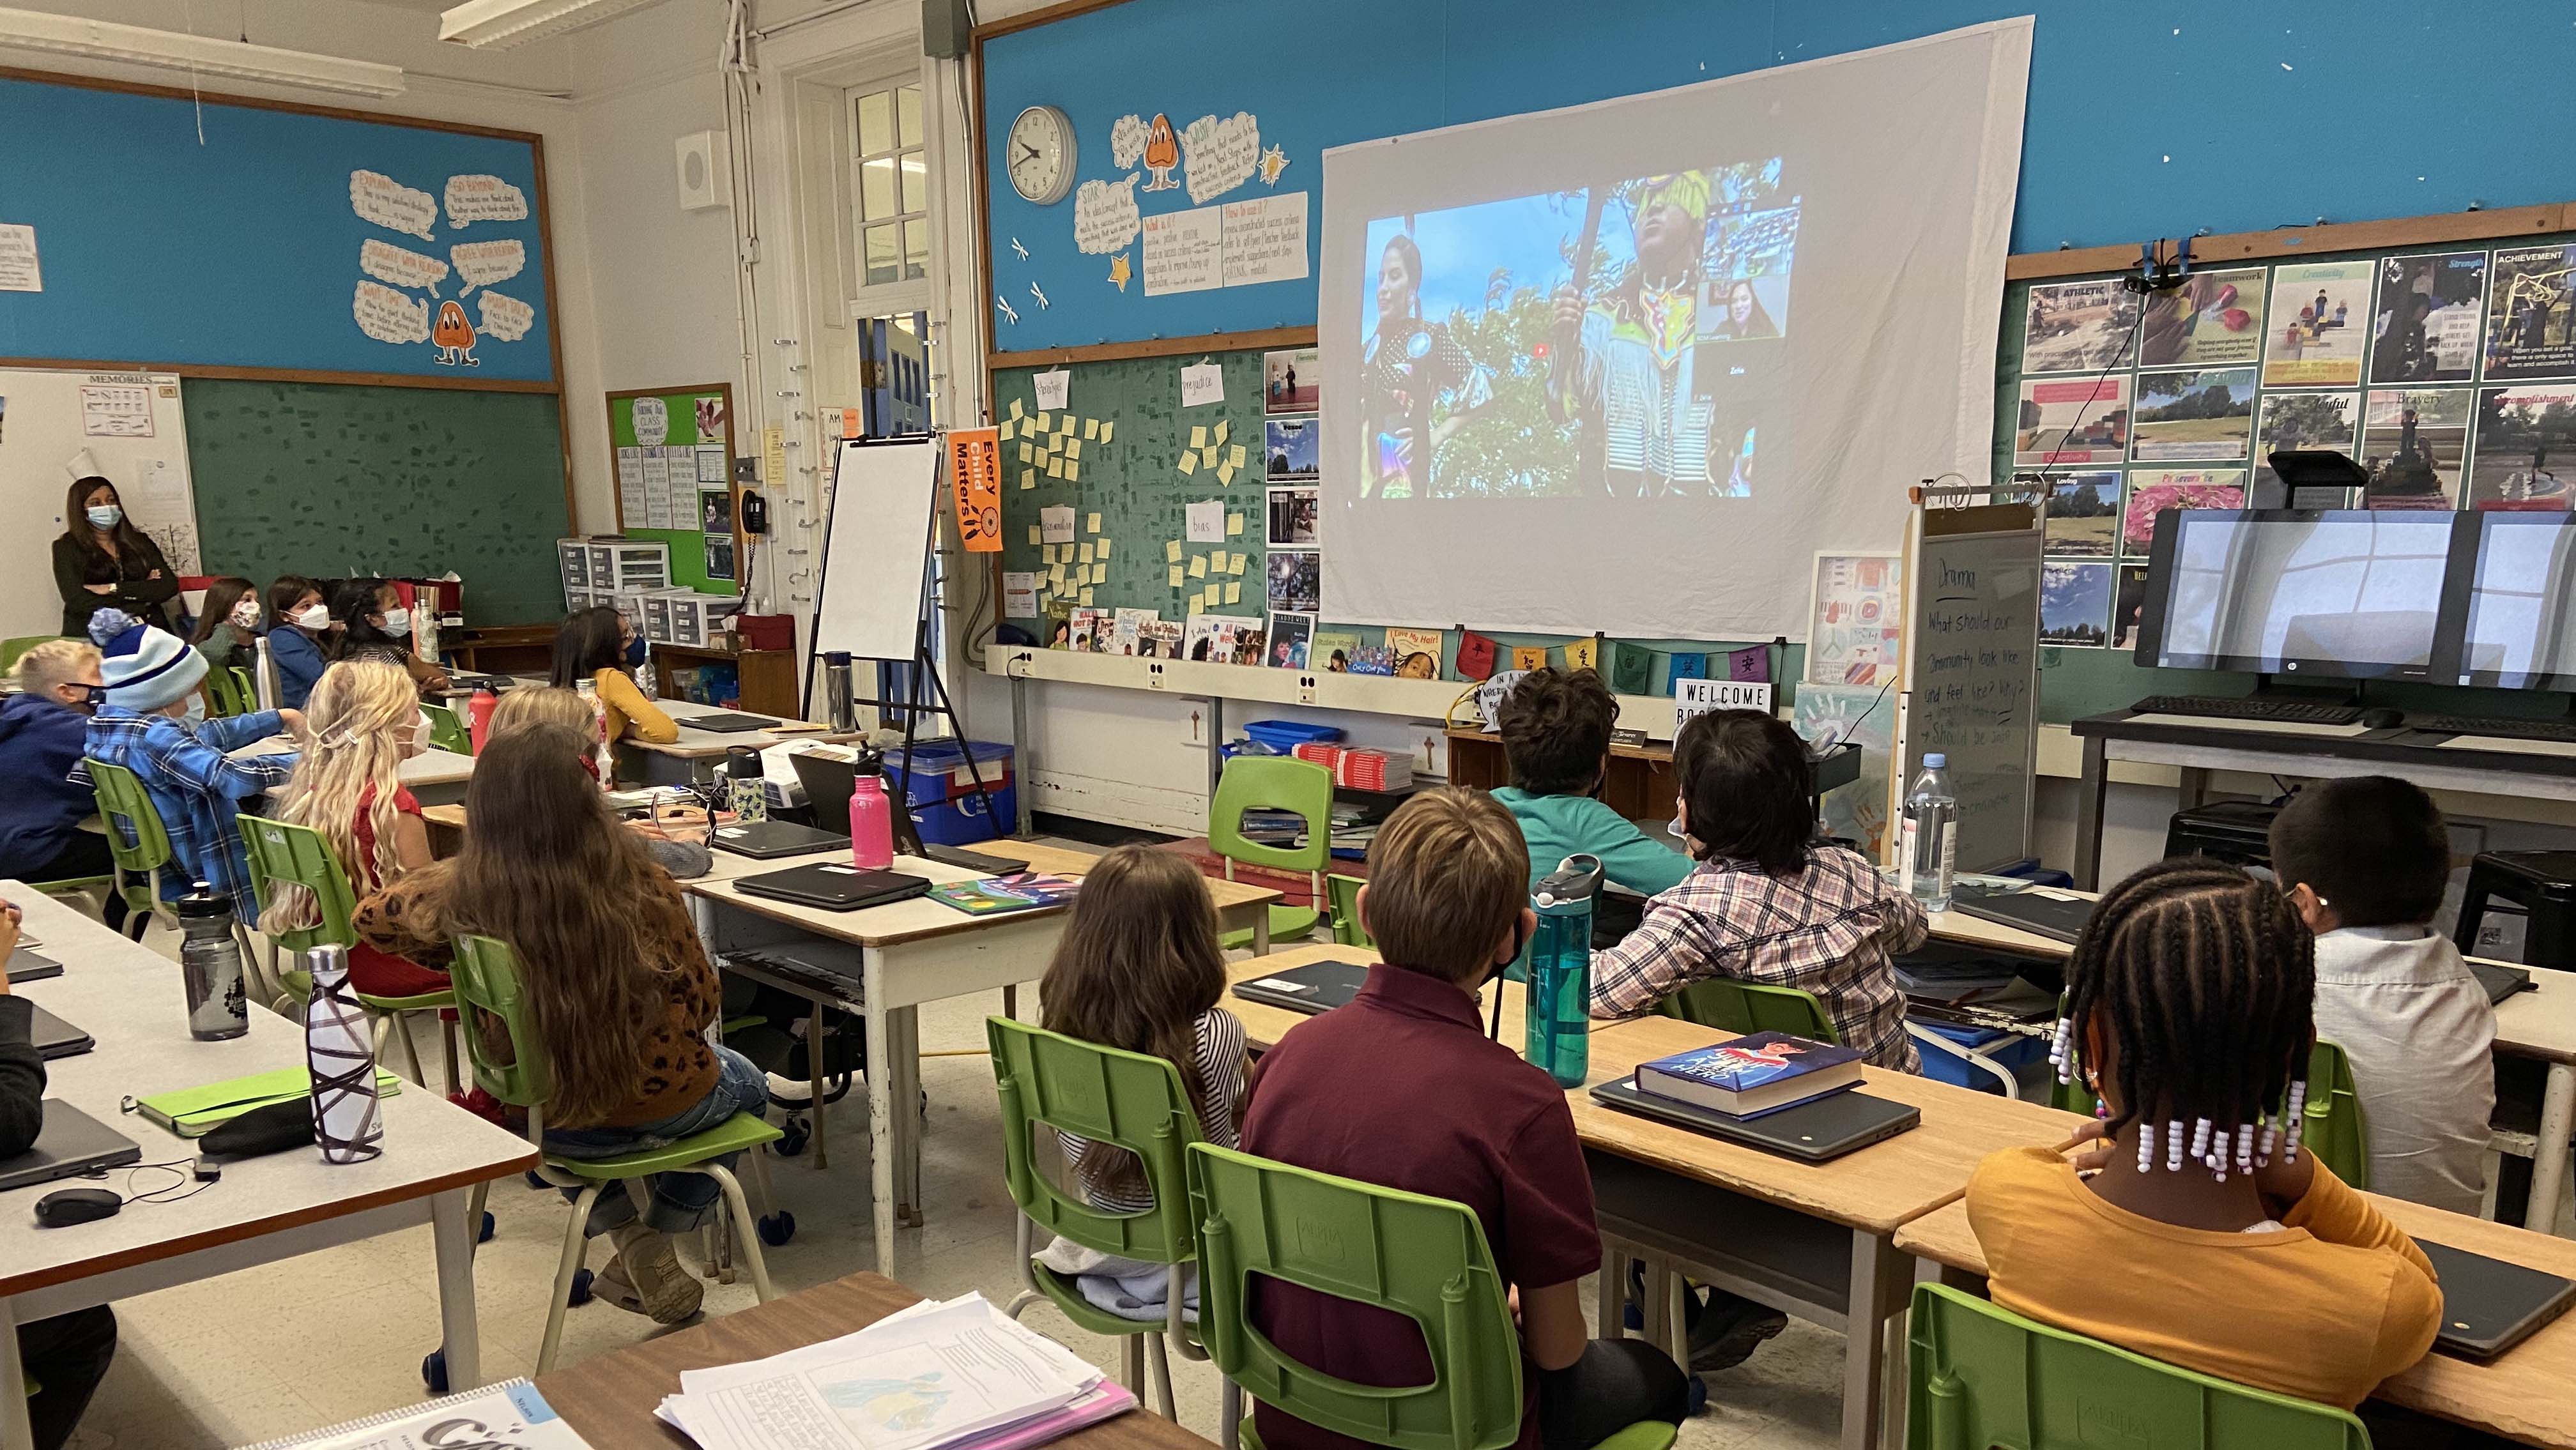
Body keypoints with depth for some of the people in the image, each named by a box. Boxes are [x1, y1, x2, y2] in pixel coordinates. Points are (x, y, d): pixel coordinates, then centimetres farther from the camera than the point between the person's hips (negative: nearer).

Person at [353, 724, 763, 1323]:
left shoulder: (460, 896, -17)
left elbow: (374, 914, 6)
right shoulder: (640, 888, -24)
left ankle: (624, 1228, 25)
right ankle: (658, 1242, 21)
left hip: (546, 1121, 3)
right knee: (744, 1083, 31)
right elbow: (701, 1000, -11)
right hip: (662, 1105, -3)